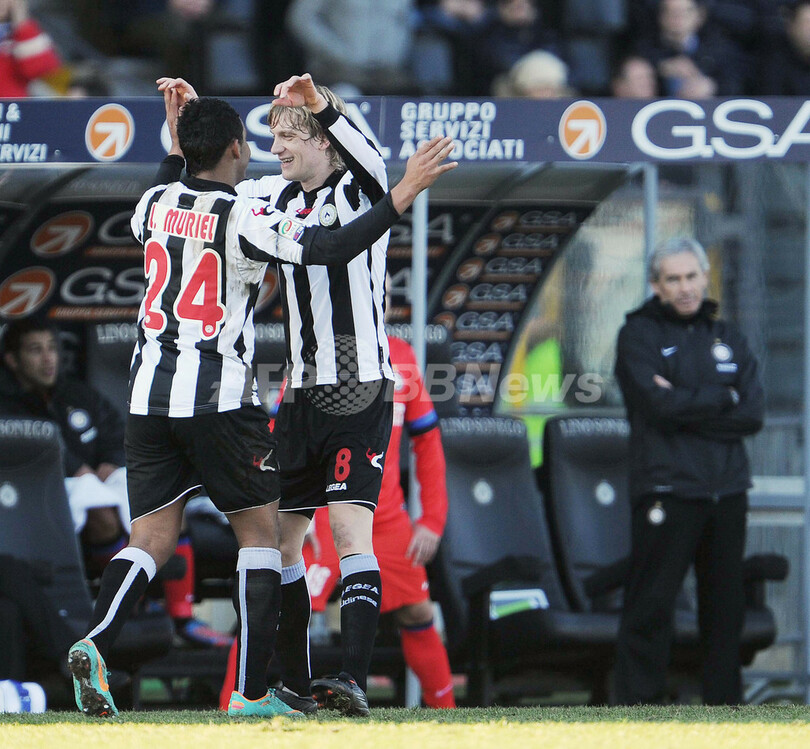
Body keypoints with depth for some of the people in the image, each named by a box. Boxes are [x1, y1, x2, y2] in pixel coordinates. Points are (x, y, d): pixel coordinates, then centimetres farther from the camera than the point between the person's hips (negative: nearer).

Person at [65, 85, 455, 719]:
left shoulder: (155, 204, 7)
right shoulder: (244, 219, -12)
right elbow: (332, 249, -21)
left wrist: (175, 149, 39)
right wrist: (404, 193, -19)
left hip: (149, 394, 5)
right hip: (220, 399, -5)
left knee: (153, 535, 6)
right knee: (259, 529, 6)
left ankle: (96, 643, -20)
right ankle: (251, 691, 1)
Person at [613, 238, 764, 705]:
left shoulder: (727, 338, 14)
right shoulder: (639, 334, 1)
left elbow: (752, 416, 0)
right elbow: (660, 405, -14)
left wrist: (686, 406, -10)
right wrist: (722, 397, -4)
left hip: (727, 491, 5)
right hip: (667, 490, -5)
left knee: (726, 606, 8)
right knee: (651, 606, -6)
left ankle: (725, 702, 15)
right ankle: (638, 706, -3)